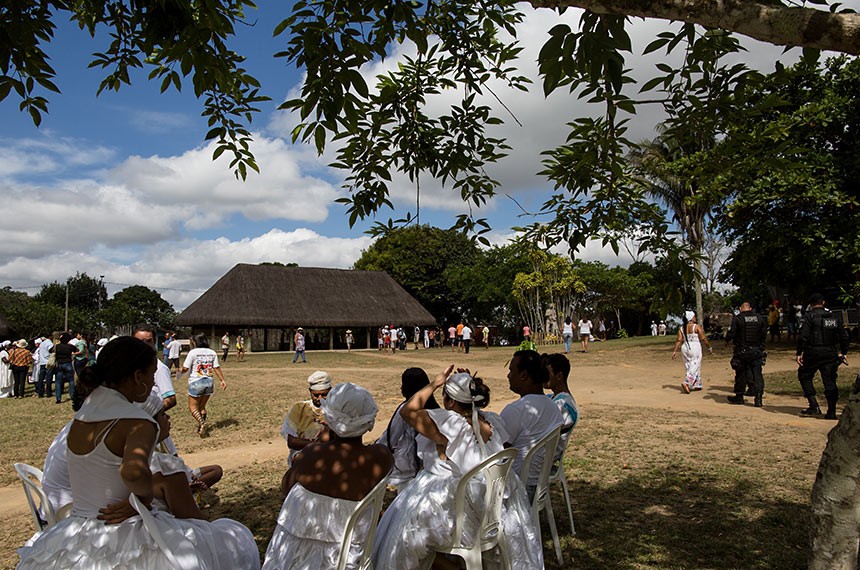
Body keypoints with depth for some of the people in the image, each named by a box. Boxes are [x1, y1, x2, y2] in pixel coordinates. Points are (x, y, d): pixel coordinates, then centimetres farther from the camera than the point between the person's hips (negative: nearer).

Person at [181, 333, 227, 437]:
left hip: (196, 382, -5)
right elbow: (216, 368, 3)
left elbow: (185, 368, -10)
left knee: (193, 407, 4)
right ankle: (202, 427, 16)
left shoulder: (193, 352, -9)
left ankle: (202, 424, -18)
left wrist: (181, 370, 11)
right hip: (209, 382, 5)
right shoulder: (212, 353, 5)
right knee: (202, 406, 18)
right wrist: (222, 380, 7)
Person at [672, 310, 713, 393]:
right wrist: (709, 347, 1)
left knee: (689, 367, 13)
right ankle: (686, 383, -20)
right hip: (695, 348, -6)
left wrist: (674, 351, 1)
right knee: (694, 367, -3)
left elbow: (678, 340, 0)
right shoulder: (696, 327, -10)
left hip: (685, 348, 6)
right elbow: (703, 339, -10)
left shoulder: (682, 328, 4)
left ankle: (696, 385, 21)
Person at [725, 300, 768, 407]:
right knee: (757, 374, 4)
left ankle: (739, 397, 19)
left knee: (741, 374, 9)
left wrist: (727, 340, 8)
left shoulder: (737, 319, -11)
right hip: (757, 350, 2)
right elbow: (764, 333, 10)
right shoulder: (760, 318, 1)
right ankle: (758, 398, -3)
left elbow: (731, 334, -12)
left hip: (742, 351, -2)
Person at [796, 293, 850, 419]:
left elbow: (802, 336, -13)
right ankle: (831, 411, 7)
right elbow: (844, 336, 15)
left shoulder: (809, 316, -5)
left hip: (813, 353, -5)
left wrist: (799, 353, -10)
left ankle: (814, 407, 0)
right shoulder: (835, 316, 12)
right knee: (830, 380, 8)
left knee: (804, 376, 9)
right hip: (831, 353, 5)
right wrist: (844, 352, 23)